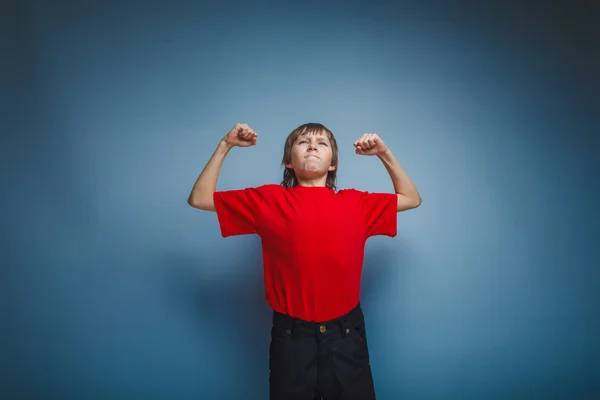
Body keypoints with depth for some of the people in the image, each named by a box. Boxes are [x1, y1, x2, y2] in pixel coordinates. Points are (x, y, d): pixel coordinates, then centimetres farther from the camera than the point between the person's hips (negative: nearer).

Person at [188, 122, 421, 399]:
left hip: (346, 335, 2)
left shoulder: (356, 202, 5)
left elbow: (412, 198, 19)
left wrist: (384, 153, 9)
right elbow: (199, 198, 6)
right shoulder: (268, 200, 0)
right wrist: (225, 145, 1)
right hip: (292, 337, -1)